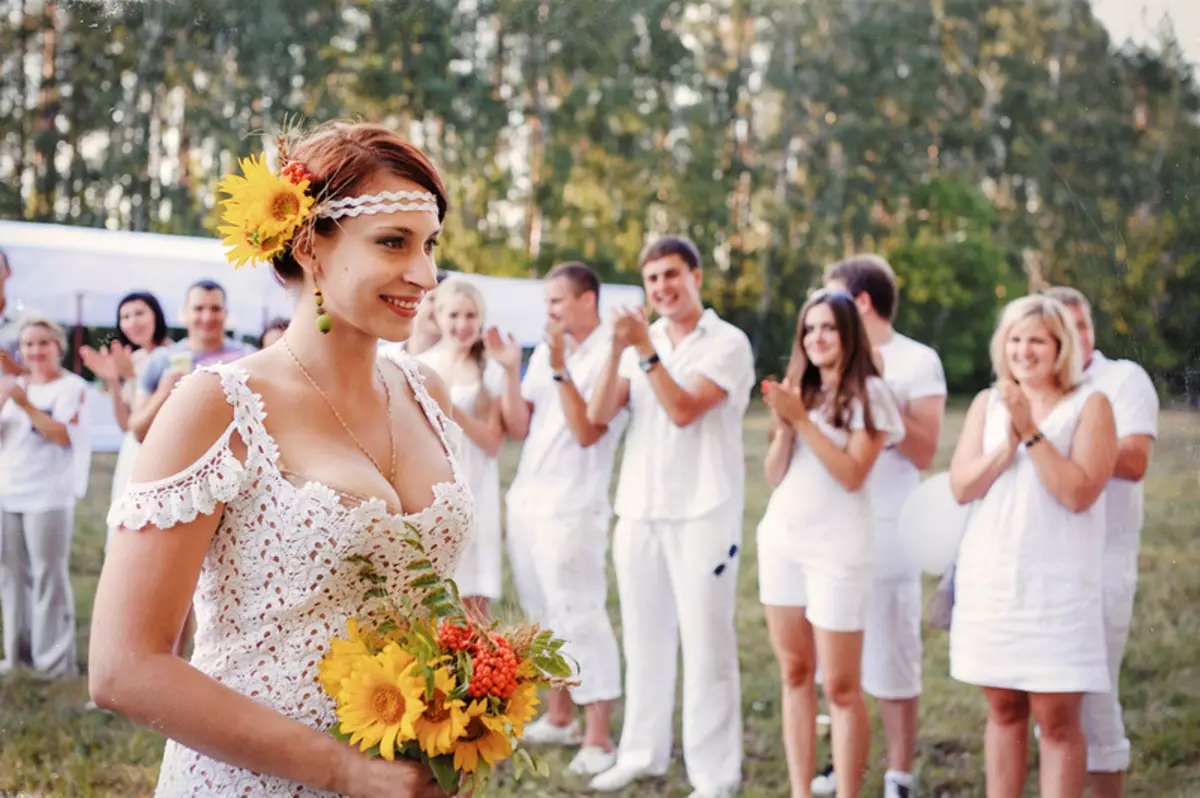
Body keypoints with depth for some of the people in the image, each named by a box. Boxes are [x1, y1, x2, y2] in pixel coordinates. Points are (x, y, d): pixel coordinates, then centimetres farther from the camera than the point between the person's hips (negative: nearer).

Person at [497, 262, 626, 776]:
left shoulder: (611, 354, -11)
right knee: (545, 614, 15)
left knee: (580, 618, -7)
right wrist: (511, 372, -3)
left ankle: (598, 738, -2)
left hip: (572, 507, -8)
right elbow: (517, 429, 9)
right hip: (526, 500, 8)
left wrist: (561, 368, -23)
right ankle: (560, 718, 27)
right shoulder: (546, 349, 11)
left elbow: (588, 432, -19)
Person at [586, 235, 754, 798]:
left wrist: (645, 349, -17)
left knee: (705, 643, -3)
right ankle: (642, 752, 24)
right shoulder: (642, 340, 10)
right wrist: (617, 350, -12)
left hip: (703, 513, -5)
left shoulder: (727, 344, -5)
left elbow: (683, 410, -17)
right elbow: (598, 415, 0)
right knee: (645, 638, 13)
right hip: (639, 509, 5)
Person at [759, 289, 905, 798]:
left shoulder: (867, 393, -5)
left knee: (841, 686, -4)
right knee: (794, 674, 8)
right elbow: (774, 477, 9)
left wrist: (802, 418, -17)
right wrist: (784, 425, -8)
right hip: (781, 541, 6)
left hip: (836, 549, -6)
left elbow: (852, 474, -15)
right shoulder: (798, 390, 11)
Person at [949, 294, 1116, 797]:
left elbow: (1079, 493, -14)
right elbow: (961, 487, 0)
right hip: (989, 579, 4)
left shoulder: (1089, 405, -3)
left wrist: (1032, 432, -18)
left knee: (1057, 719, -2)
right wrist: (1007, 446, -14)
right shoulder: (988, 403, 9)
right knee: (1003, 710, 12)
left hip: (1058, 584, -4)